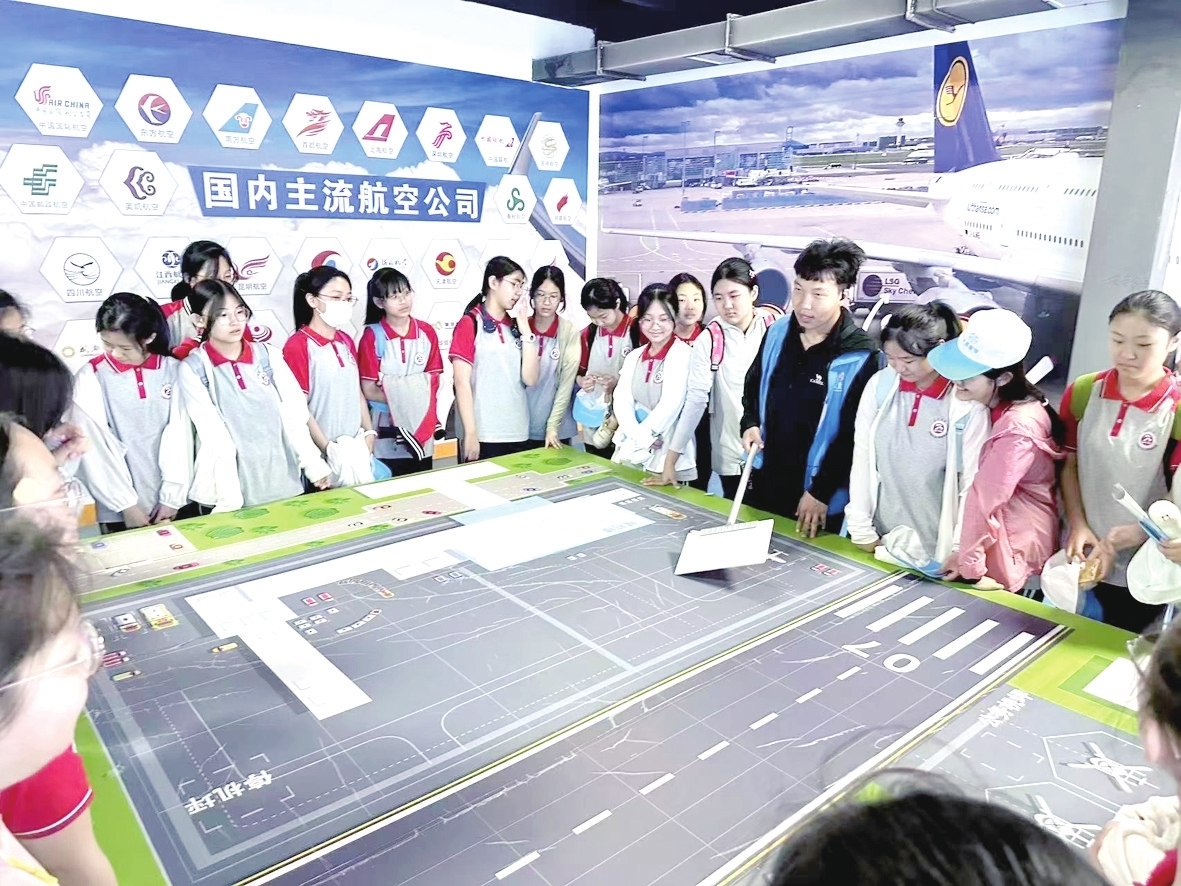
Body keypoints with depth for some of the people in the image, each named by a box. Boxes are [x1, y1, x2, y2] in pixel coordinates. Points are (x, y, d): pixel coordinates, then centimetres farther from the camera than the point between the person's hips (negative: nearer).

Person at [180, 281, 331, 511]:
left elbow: (294, 412, 2)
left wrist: (313, 463, -2)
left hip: (282, 477, 3)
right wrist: (228, 497, -14)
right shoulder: (193, 368, -4)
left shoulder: (268, 355, 4)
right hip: (233, 486, -2)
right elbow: (213, 434, -9)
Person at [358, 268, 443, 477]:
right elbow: (369, 390, -9)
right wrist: (406, 400, -13)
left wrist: (422, 399, -14)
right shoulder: (372, 336, -8)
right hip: (387, 432, -3)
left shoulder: (426, 332, 3)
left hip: (422, 427, 3)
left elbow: (434, 381, 4)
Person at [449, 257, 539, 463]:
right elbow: (462, 382, -8)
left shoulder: (515, 326, 12)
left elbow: (530, 379, 3)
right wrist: (470, 433, -13)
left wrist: (524, 328, -1)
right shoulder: (470, 324, -3)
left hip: (518, 434, 5)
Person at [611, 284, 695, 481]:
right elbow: (621, 400, 1)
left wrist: (644, 436, -11)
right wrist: (641, 437, -15)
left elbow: (670, 405, -17)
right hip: (629, 450, 6)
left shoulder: (683, 355, -8)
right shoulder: (634, 356, 10)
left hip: (666, 455, -5)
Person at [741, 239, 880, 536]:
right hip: (765, 479, 5)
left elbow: (854, 434, -15)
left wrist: (821, 491, -14)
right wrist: (750, 424, -3)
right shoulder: (777, 333, 0)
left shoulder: (860, 356, -17)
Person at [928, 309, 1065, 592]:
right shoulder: (999, 406, 2)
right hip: (1000, 536, 8)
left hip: (1011, 551, -8)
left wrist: (968, 559, -15)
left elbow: (985, 497, -22)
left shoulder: (1017, 427, -26)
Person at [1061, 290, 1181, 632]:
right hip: (1080, 554, 3)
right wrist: (1078, 526, -8)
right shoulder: (1082, 392, -3)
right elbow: (1068, 464, 2)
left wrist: (1117, 543, -21)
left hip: (1142, 571, -3)